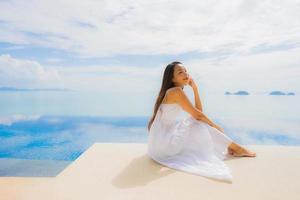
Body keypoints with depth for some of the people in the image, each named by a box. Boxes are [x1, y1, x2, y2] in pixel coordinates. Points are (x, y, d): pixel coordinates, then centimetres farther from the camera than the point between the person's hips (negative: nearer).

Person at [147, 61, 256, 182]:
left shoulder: (172, 92, 14)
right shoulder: (176, 91, -14)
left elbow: (199, 111, 13)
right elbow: (197, 115, -12)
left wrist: (195, 88, 7)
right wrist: (216, 127, 4)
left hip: (165, 140, 9)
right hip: (163, 143, -9)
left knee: (199, 122, 13)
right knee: (201, 124, -4)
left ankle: (229, 148, 14)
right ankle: (236, 148, 11)